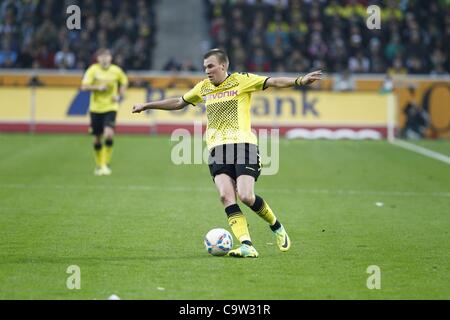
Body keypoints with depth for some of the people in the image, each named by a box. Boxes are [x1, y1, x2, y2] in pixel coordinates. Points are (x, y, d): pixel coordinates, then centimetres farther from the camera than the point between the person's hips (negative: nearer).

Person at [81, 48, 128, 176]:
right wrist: (97, 87, -26)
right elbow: (84, 86, -13)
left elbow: (124, 82, 17)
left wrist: (120, 96, 3)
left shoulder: (116, 71, -2)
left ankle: (106, 164, -8)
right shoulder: (93, 70, -6)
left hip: (111, 108, 0)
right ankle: (98, 164, 28)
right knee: (97, 139, 7)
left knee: (109, 134, -20)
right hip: (96, 108, 0)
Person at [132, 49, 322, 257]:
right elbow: (178, 103, 34)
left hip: (243, 144, -5)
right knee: (226, 196, -17)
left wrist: (300, 81, -22)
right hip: (217, 148, 5)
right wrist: (147, 106, 38)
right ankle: (246, 246, -22)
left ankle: (276, 227, 12)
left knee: (245, 196, -17)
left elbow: (273, 82, -7)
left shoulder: (241, 81, 3)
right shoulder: (203, 88, 19)